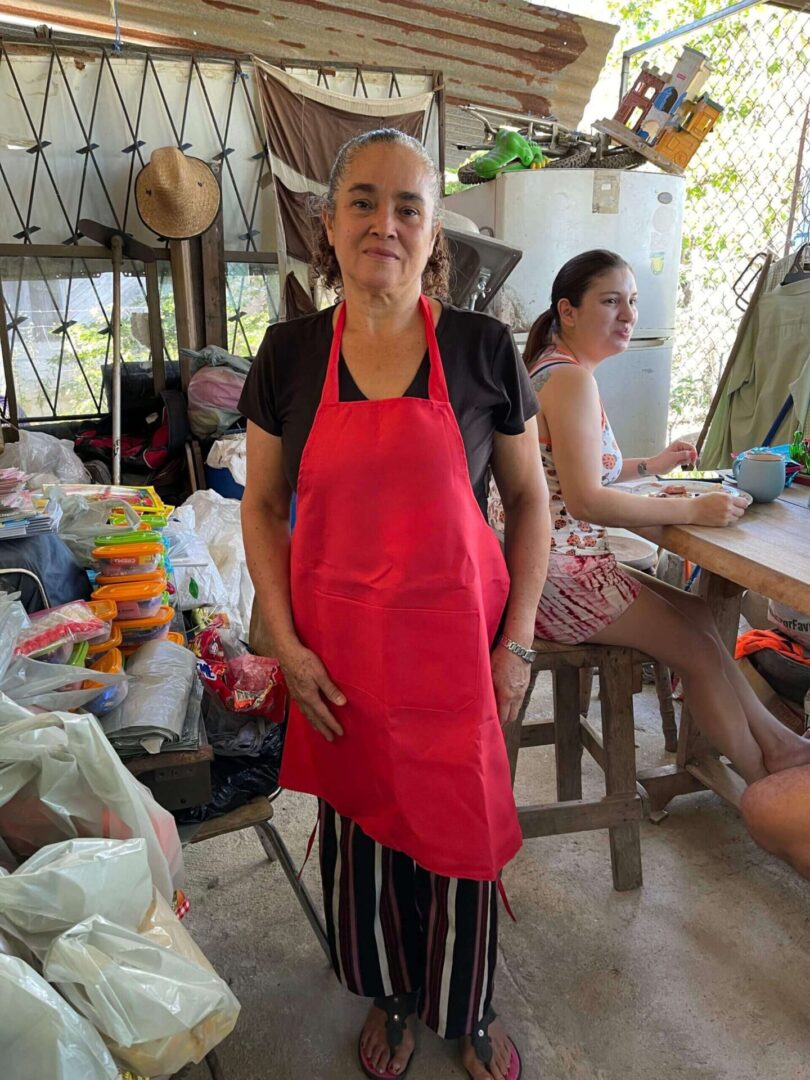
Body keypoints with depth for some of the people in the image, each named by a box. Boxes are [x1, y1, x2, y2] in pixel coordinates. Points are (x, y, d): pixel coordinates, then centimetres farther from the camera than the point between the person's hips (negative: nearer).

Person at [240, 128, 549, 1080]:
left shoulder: (482, 349, -6)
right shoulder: (289, 354, -2)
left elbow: (528, 501, 1)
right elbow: (263, 508, 4)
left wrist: (516, 642, -4)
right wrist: (285, 643, -4)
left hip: (454, 641, -1)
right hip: (339, 650, 2)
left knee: (460, 827, 13)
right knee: (361, 824, 17)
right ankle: (389, 995, 47)